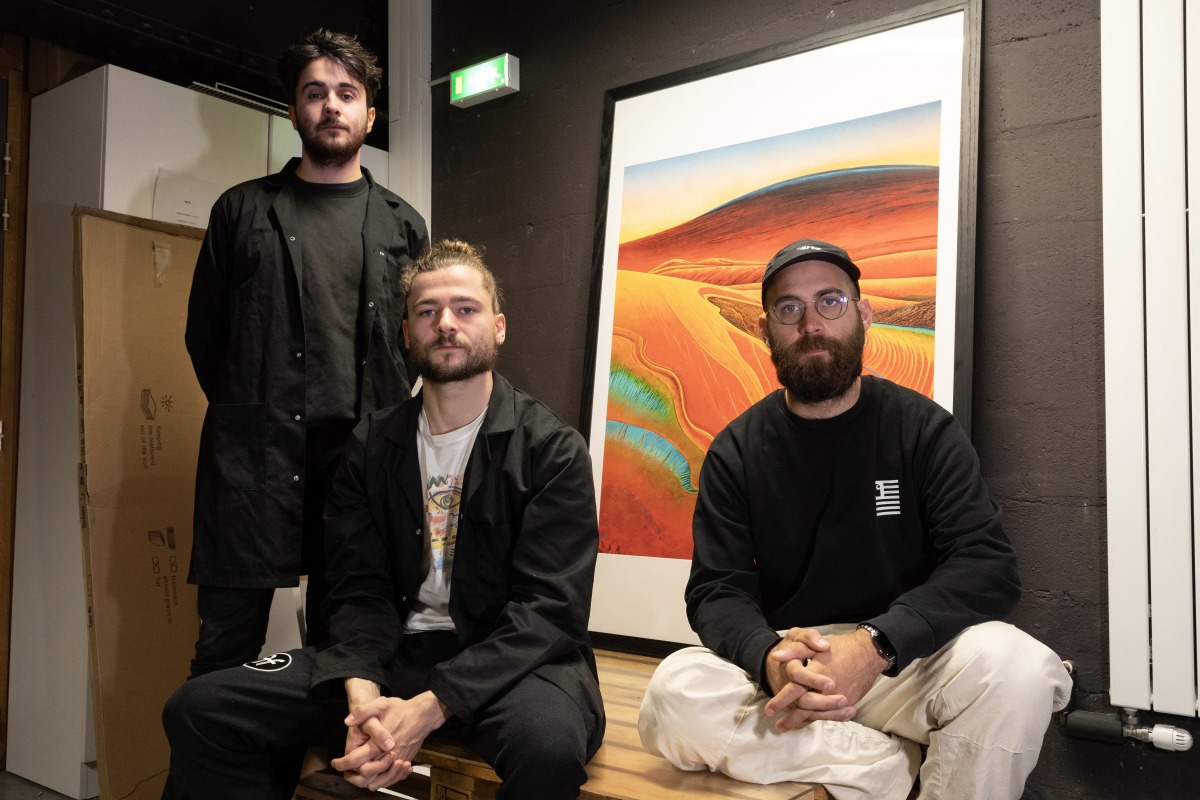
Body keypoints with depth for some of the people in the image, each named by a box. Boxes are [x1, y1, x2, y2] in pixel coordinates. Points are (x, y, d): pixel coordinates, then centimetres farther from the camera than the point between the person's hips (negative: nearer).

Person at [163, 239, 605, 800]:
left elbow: (550, 608, -13)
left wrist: (431, 706, -24)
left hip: (509, 659, -4)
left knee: (548, 743, -38)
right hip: (395, 649, 4)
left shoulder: (553, 450, -6)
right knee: (197, 710, -9)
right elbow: (360, 589, 2)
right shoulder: (371, 445, 8)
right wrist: (362, 691, -19)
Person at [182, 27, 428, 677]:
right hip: (253, 453, 0)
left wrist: (376, 424, 7)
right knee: (228, 642, -1)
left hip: (362, 454, 1)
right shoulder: (242, 210, 13)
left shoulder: (402, 226, 14)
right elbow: (204, 330, 14)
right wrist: (247, 412, 8)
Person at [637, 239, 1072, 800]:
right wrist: (769, 656, -28)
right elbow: (716, 590, -3)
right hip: (782, 673, 2)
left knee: (1016, 666, -32)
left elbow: (987, 565, -10)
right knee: (674, 693, -29)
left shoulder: (923, 428, 0)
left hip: (903, 660, -1)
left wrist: (878, 644, -29)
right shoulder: (735, 452, 2)